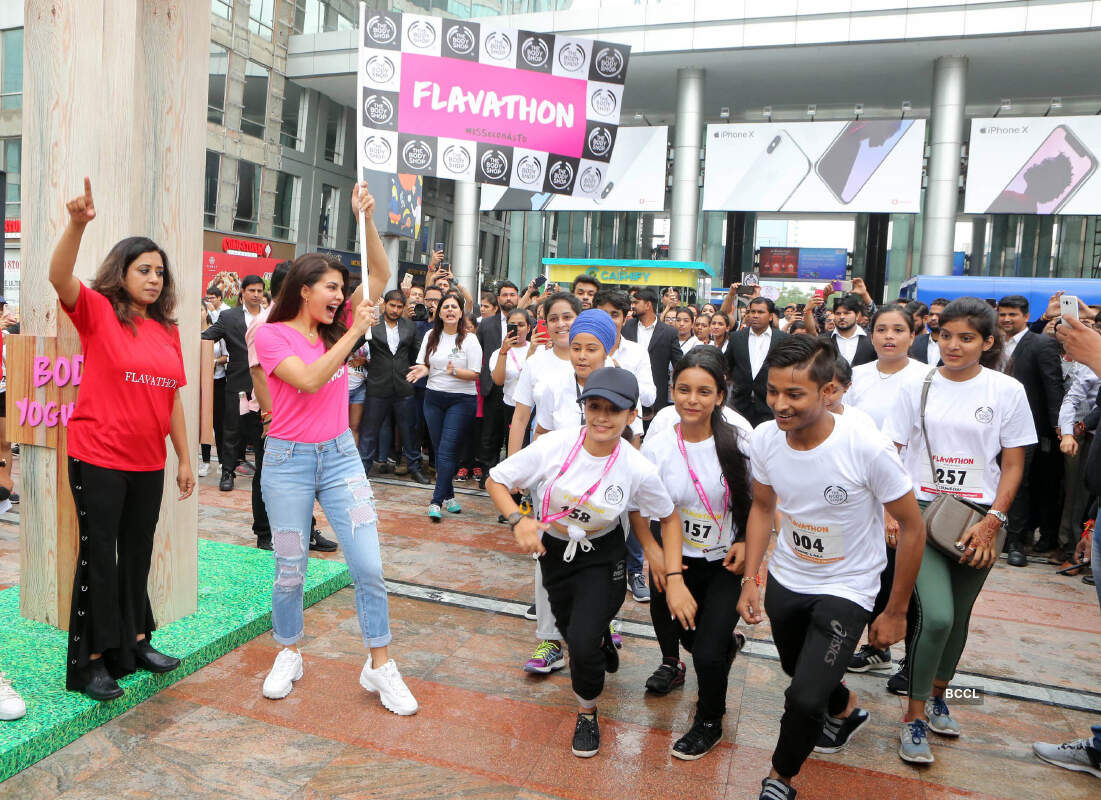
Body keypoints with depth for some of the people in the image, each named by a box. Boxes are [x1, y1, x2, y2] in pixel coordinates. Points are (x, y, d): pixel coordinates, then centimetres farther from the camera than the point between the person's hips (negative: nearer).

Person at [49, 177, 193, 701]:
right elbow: (60, 278, -25)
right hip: (98, 460, -5)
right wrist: (77, 225, -41)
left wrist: (185, 458, 11)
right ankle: (90, 661, 15)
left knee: (138, 554, 16)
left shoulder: (167, 329, 8)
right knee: (98, 555, 3)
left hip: (149, 463, 5)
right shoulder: (98, 311, -4)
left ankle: (136, 642, 31)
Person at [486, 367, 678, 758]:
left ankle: (587, 712, 15)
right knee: (571, 630, 20)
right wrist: (518, 520, -29)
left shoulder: (638, 470, -22)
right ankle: (602, 637, 60)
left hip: (602, 557, -2)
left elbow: (669, 517, -5)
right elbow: (495, 481, -13)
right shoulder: (552, 446, -24)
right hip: (552, 550, 2)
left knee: (583, 641, -18)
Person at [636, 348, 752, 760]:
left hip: (728, 561, -2)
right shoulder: (657, 445, -11)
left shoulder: (739, 440, -14)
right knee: (687, 635, 15)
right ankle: (727, 643, 54)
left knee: (707, 653, -9)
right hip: (679, 560, 3)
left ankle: (710, 721, 25)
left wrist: (748, 543, -12)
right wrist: (653, 551, -17)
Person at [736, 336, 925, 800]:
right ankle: (846, 709, 60)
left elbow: (912, 527, -15)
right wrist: (750, 579, -2)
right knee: (801, 673, 26)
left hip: (846, 589, -5)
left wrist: (895, 613, -9)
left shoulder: (868, 448, -29)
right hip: (784, 581, 5)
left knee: (805, 698, -16)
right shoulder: (764, 438, -15)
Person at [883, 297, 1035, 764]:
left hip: (977, 517, 2)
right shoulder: (918, 387, -1)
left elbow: (1013, 464, 2)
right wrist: (886, 511, -9)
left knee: (958, 617, 14)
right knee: (937, 616, -14)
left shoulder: (1007, 391, 0)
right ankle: (914, 717, 5)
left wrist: (992, 523, -7)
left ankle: (936, 695, 38)